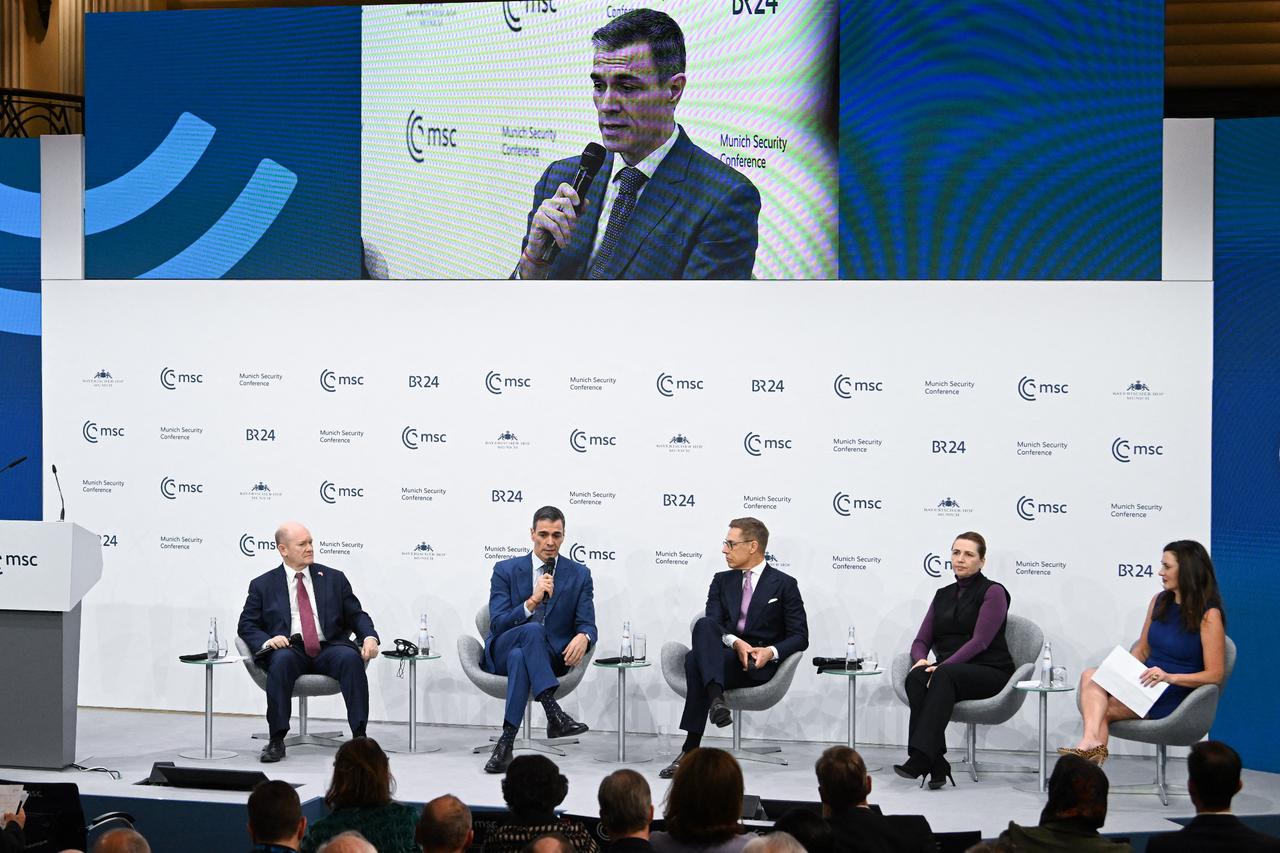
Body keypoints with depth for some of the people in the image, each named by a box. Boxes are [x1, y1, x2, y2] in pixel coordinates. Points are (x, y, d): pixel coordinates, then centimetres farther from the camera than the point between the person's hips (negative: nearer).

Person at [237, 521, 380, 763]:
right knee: (282, 660, -36)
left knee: (351, 657, -32)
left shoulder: (334, 579, 16)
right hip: (288, 650, -1)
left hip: (328, 649, 1)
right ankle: (276, 740, -32)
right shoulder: (263, 585, 13)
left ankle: (359, 736, -32)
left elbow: (356, 615, 14)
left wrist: (369, 637, -8)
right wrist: (266, 641, -13)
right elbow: (247, 625, 9)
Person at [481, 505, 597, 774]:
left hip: (552, 657, 1)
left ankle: (506, 743, -41)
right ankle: (554, 715, -48)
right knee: (532, 630, -37)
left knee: (519, 656, -37)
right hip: (502, 652, -1)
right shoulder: (506, 570, 3)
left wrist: (583, 637, -27)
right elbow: (497, 625, -7)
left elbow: (587, 624, 0)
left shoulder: (579, 575, 7)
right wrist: (532, 602, -24)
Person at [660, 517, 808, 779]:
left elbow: (799, 637, 2)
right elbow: (714, 624, 3)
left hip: (759, 665, -4)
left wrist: (771, 651, -18)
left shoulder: (784, 585, 7)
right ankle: (716, 698, -51)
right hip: (725, 655, 4)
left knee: (695, 661, -33)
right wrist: (735, 642, -19)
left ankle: (691, 749, -39)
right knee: (703, 625, -32)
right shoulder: (722, 581, 19)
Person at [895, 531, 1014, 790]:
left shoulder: (992, 592, -2)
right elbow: (922, 640, 15)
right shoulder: (943, 595, 18)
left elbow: (980, 641, -13)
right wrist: (922, 659, -10)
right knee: (916, 678, -30)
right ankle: (937, 766, -37)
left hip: (989, 672, -5)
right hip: (948, 670, 5)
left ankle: (921, 758, -47)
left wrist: (942, 665, -23)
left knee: (944, 676, -38)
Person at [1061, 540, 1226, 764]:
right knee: (1090, 676, -20)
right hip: (1145, 682, 7)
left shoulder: (1208, 615, -12)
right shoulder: (1160, 601, 9)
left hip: (1173, 698, -7)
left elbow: (1214, 675, -14)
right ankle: (1092, 743, -41)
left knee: (1104, 710, -22)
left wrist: (1169, 677, -25)